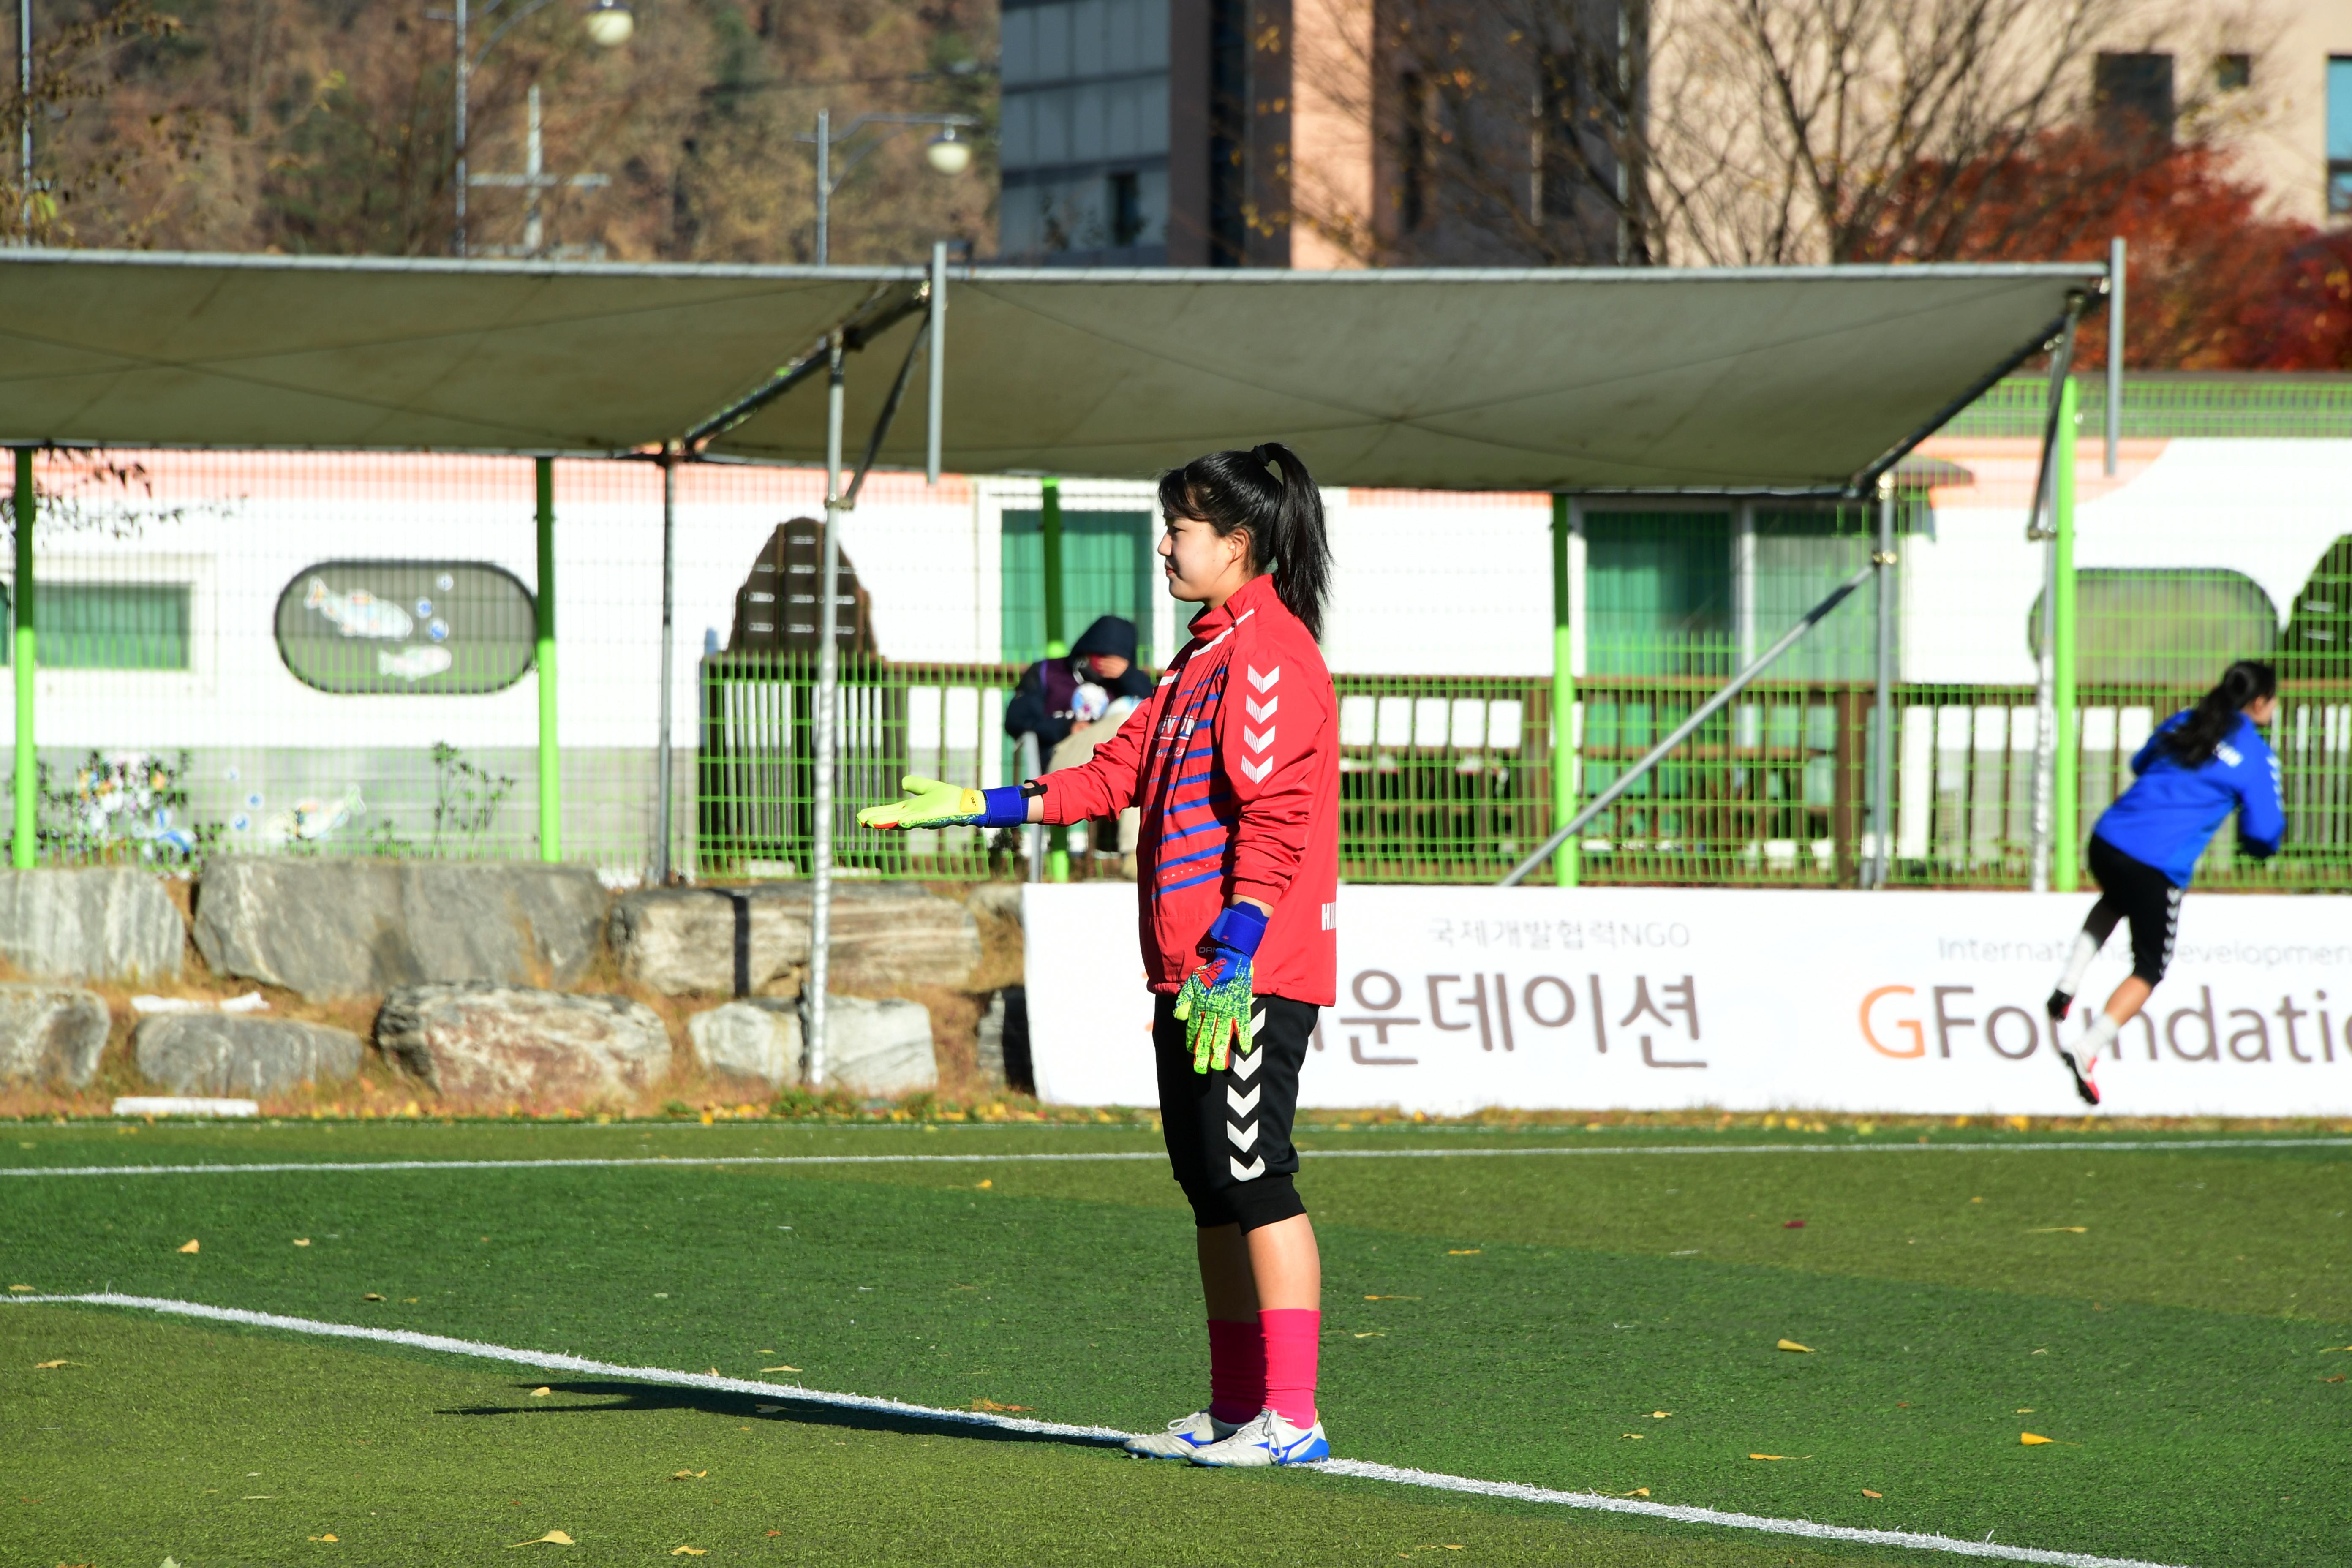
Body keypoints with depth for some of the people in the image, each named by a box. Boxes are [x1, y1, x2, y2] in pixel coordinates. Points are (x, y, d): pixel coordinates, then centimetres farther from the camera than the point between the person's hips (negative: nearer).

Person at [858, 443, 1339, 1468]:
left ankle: (1292, 1418, -10)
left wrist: (1230, 960, -24)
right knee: (1211, 1186, 11)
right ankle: (1235, 1410, 15)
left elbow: (1274, 821, -19)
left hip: (1250, 970, -10)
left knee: (1254, 1177, -10)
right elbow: (1119, 771, 22)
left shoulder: (1270, 653, -12)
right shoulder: (1208, 655, 20)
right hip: (1189, 969, 10)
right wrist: (976, 807, 18)